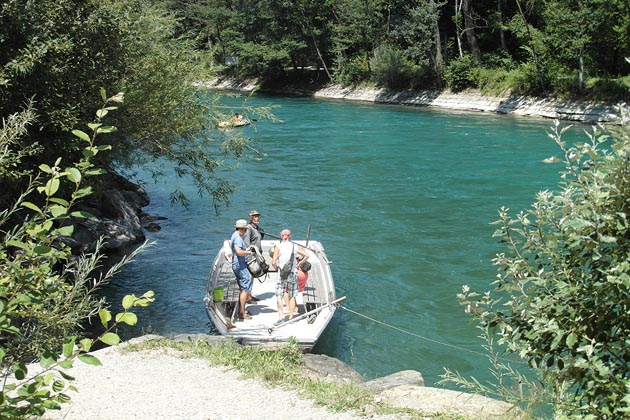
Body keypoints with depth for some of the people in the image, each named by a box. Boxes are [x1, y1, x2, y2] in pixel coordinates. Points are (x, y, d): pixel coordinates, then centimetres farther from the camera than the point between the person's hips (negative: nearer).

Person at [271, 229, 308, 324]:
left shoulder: (278, 246, -6)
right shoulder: (295, 247, 3)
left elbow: (273, 262, -12)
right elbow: (306, 256, 0)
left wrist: (276, 268, 7)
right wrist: (298, 264, 8)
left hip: (282, 273, -3)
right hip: (293, 273, 3)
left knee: (279, 296, 1)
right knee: (292, 296, 12)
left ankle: (281, 317, -10)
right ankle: (291, 317, 15)